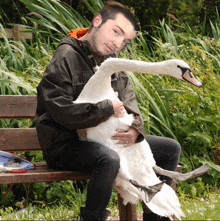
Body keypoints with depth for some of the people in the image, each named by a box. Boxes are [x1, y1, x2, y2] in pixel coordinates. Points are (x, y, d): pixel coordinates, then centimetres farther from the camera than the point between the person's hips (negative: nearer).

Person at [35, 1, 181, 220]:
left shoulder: (111, 62, 11)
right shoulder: (67, 56, -16)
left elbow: (128, 102, 8)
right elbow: (60, 110, -25)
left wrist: (135, 129, -15)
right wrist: (108, 108, -20)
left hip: (100, 140, 9)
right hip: (66, 146, -9)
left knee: (170, 149, 8)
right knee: (109, 159, -41)